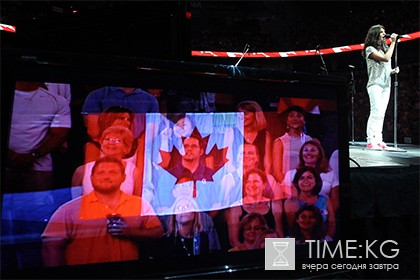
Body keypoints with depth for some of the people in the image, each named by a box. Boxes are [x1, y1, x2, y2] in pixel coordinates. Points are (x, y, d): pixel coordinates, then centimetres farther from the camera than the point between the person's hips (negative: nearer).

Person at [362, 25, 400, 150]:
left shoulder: (384, 48, 22)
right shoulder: (370, 49, -2)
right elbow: (386, 58, -14)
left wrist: (394, 70, 5)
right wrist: (393, 42, -7)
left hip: (386, 84, 8)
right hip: (375, 84, -8)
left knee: (381, 114, 3)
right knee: (376, 112, -17)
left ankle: (378, 141, 2)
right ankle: (370, 141, -18)